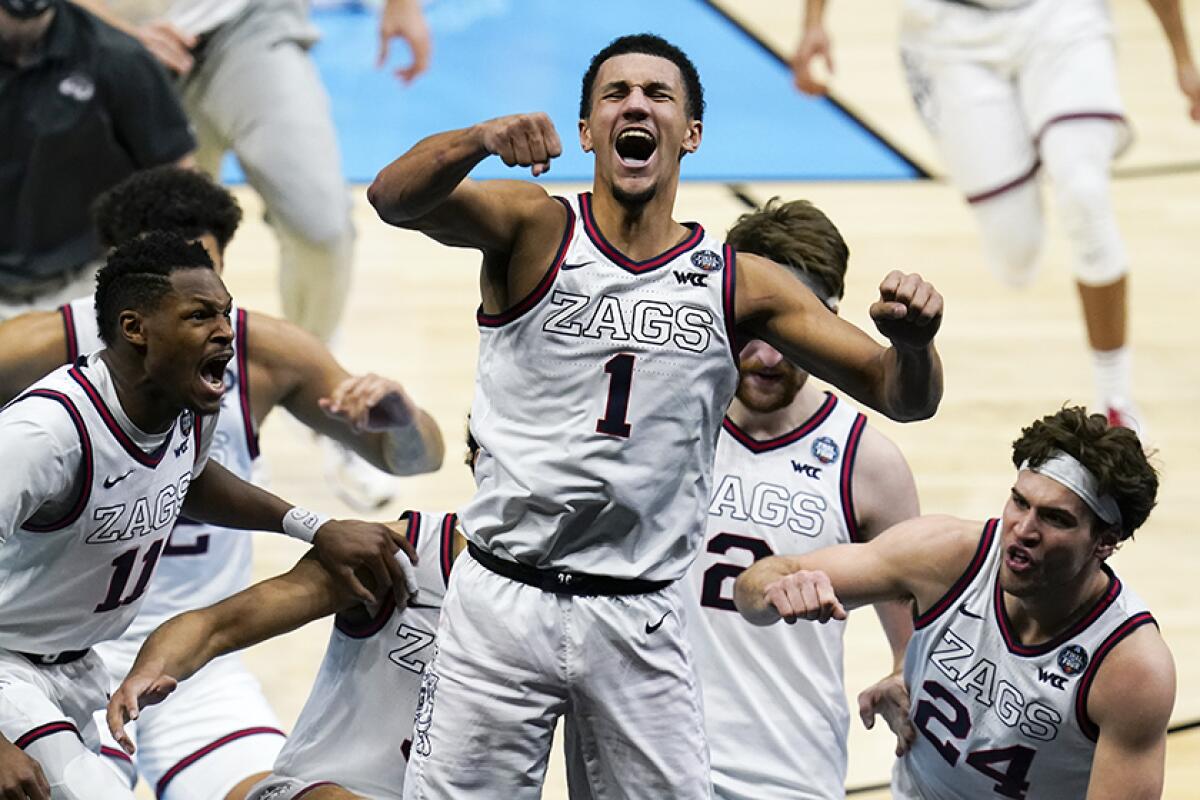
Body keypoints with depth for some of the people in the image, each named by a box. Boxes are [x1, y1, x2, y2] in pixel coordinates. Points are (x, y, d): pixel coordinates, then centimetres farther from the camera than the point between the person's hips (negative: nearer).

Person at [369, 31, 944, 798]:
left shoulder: (743, 286, 5)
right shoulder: (532, 230, -1)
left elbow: (903, 397, 2)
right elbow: (394, 199, -19)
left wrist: (913, 342, -23)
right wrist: (482, 139, -41)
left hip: (639, 620, 2)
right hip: (504, 599, -1)